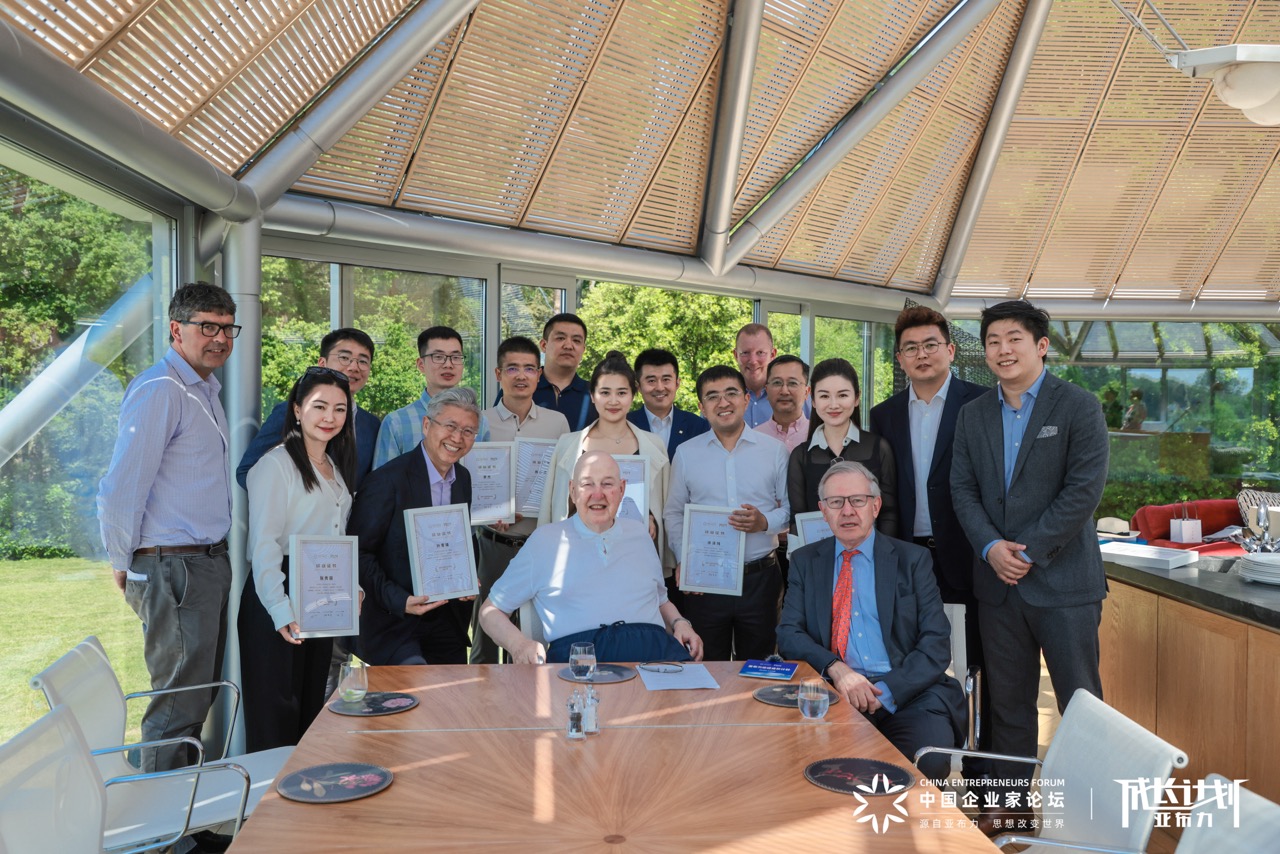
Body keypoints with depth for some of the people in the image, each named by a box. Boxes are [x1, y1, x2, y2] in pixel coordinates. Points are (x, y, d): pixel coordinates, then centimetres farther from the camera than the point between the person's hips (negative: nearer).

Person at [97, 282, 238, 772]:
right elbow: (121, 488, -18)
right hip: (171, 570, -9)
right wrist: (124, 565, -7)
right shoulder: (160, 390, -15)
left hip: (209, 562, 9)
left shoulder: (206, 390, 16)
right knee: (180, 705, -2)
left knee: (199, 696, 17)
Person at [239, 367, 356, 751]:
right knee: (275, 714, -2)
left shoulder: (336, 468, 16)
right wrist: (281, 610, -24)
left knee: (311, 708, 12)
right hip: (279, 599, -7)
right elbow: (263, 544, -16)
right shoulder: (276, 464, -9)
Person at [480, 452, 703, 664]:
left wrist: (679, 623, 11)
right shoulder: (544, 541, 14)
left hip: (652, 645, 2)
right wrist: (518, 644, -6)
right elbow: (491, 610, 15)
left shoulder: (638, 534, 25)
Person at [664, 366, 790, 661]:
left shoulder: (775, 450, 4)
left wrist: (765, 522, -14)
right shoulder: (686, 453, 6)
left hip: (760, 578, 0)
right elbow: (673, 513, 9)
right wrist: (683, 559, -4)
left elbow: (792, 509, 6)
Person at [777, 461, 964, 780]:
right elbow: (788, 634, 3)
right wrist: (836, 669, -17)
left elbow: (936, 643, 1)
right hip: (834, 691, 0)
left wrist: (886, 692, -14)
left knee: (928, 760, -30)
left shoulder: (912, 559, 8)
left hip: (907, 692, 0)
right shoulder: (805, 561, 13)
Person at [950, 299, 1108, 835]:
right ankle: (1012, 800, 27)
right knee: (1008, 700, 14)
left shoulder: (1079, 407, -4)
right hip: (999, 582, 4)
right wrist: (990, 546, -10)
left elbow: (1084, 490, -12)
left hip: (1062, 579, -4)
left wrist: (1028, 551, -15)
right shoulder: (973, 415, 10)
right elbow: (963, 489, 6)